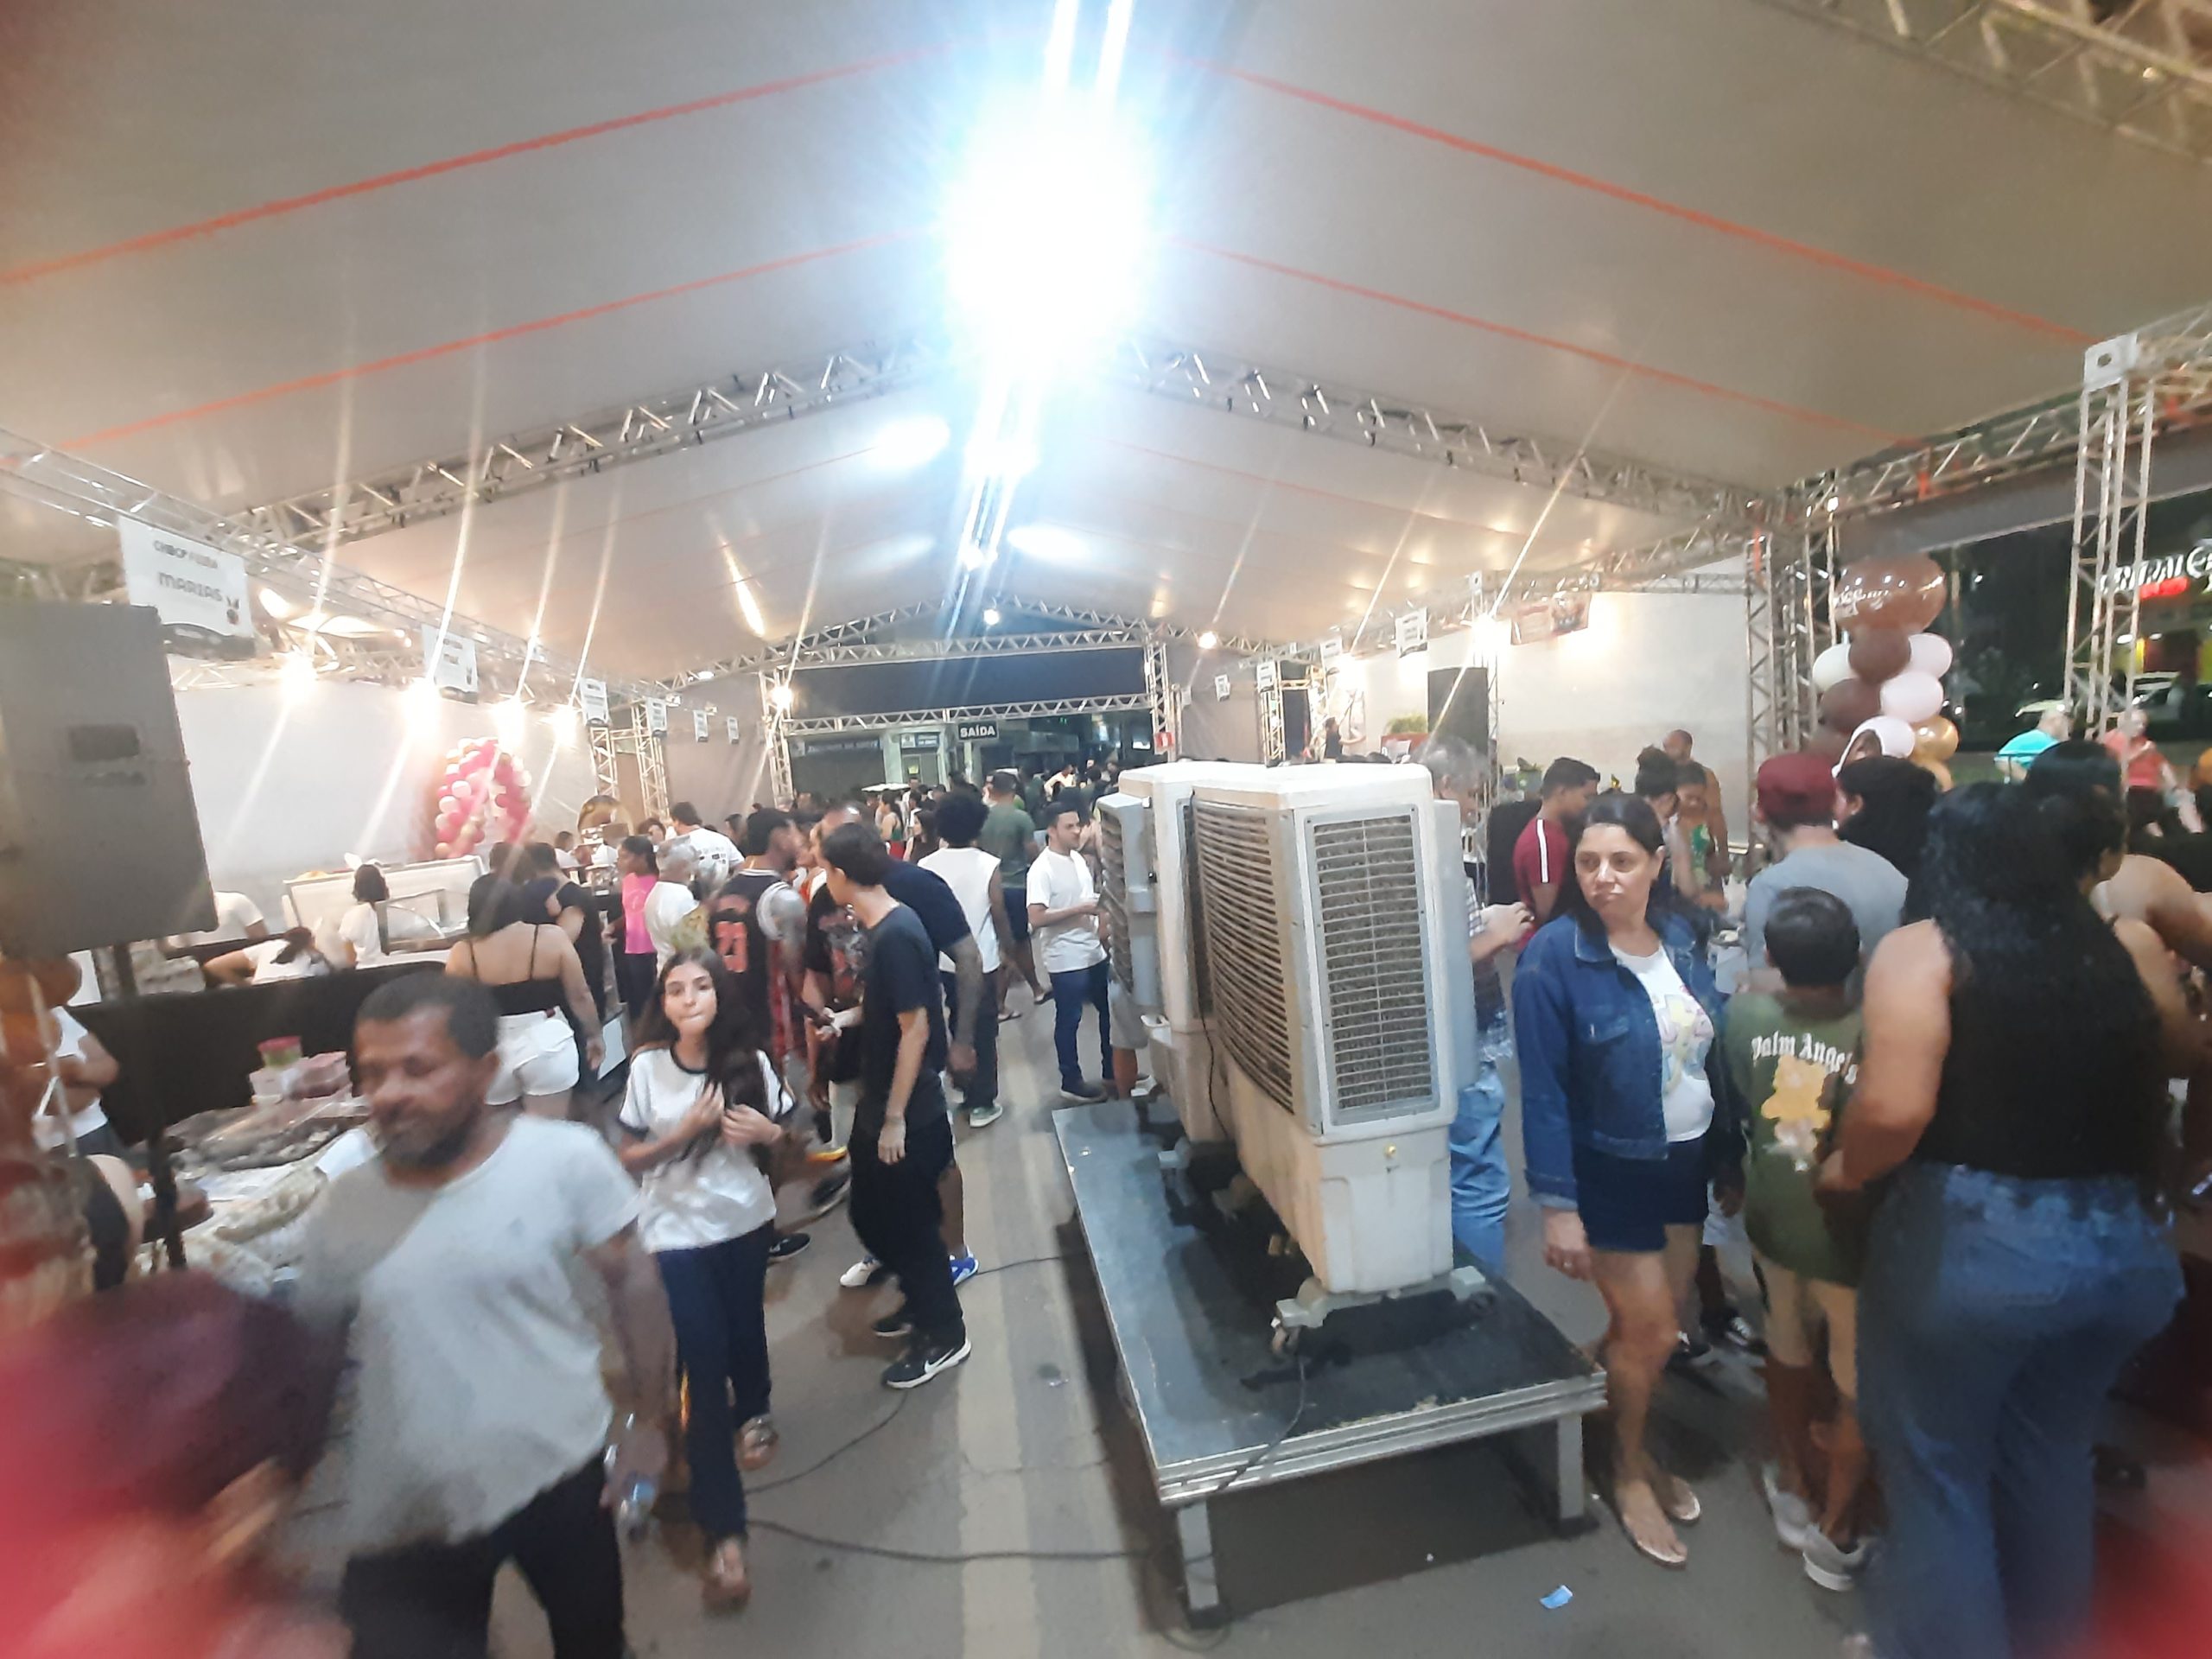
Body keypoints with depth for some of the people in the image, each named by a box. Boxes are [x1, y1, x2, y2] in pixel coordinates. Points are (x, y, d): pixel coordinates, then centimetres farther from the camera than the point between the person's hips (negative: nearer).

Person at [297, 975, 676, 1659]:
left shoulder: (566, 1159, -19)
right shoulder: (339, 1208, -9)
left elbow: (632, 1284, -10)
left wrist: (649, 1420, -7)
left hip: (560, 1476, -1)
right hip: (405, 1512, 1)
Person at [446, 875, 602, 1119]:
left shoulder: (463, 953, -7)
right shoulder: (552, 938, -8)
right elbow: (580, 996, -2)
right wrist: (594, 1035, 11)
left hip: (489, 1051, 2)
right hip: (546, 1043, -1)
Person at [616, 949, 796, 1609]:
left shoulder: (750, 1059, -10)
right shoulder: (646, 1067, -12)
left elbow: (785, 1135, 2)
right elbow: (629, 1159, -5)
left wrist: (766, 1133, -20)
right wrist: (684, 1132, -21)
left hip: (746, 1222, 2)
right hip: (678, 1233, -1)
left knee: (744, 1329, 20)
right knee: (703, 1365, -1)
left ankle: (753, 1411, 54)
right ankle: (723, 1529, 12)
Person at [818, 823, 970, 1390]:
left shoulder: (895, 936, -25)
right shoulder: (882, 925, 3)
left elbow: (916, 1029, -24)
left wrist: (895, 1118, -20)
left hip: (907, 1111, -9)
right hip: (878, 1103, 9)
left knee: (910, 1223, 8)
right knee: (872, 1215, 22)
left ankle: (944, 1334, 29)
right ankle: (920, 1300, 43)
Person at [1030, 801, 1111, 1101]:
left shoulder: (1078, 859, 7)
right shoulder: (1042, 869, -18)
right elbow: (1036, 918, -25)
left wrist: (1101, 904, -1)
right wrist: (1080, 909, -23)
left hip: (1094, 952, 8)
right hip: (1066, 960, -8)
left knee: (1109, 1012, 18)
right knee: (1069, 1021, 7)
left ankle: (1112, 1070, 35)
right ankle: (1071, 1081, 23)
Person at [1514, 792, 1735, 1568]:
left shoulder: (1681, 939, -4)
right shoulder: (1553, 957, -22)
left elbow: (1715, 1050, 6)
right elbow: (1543, 1091, -20)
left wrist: (1730, 1157, 9)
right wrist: (1557, 1205, -19)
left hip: (1686, 1161, 6)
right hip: (1611, 1173, -5)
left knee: (1660, 1323, 18)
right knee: (1651, 1332, 7)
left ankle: (1634, 1437, 46)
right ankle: (1628, 1471, 36)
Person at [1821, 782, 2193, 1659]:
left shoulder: (1923, 949, -14)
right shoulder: (2126, 946, 2)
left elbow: (1895, 1109, -25)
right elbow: (2182, 1055, 21)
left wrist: (1845, 1168, -7)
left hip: (1969, 1241, -6)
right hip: (2121, 1240, 6)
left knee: (1938, 1465, 17)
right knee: (2051, 1453, 28)